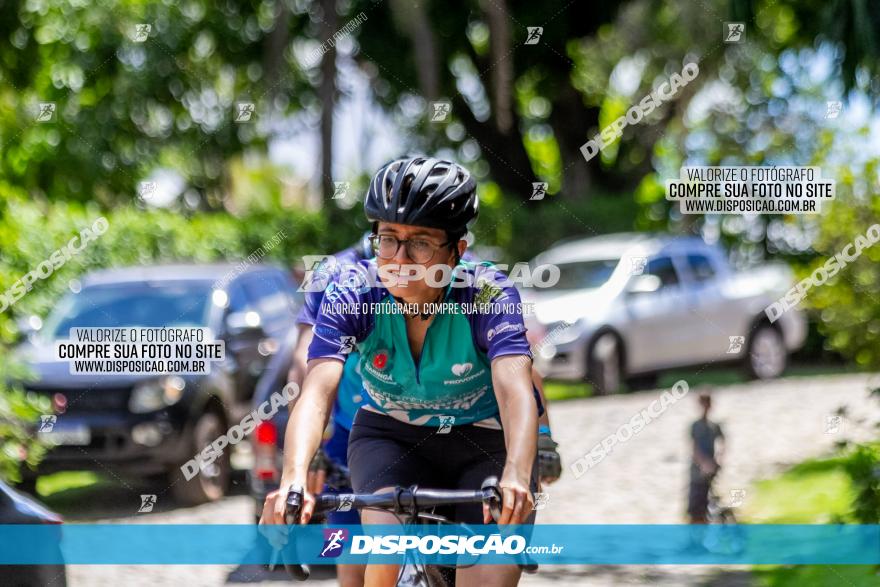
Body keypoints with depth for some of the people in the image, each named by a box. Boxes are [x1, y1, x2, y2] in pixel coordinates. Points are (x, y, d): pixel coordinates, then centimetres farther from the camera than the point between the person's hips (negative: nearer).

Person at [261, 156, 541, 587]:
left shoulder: (488, 294, -24)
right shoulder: (355, 293, -21)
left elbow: (515, 389, -39)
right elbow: (317, 391, -34)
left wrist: (516, 476, -59)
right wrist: (293, 479, -53)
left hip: (486, 442, 0)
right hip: (391, 436, 0)